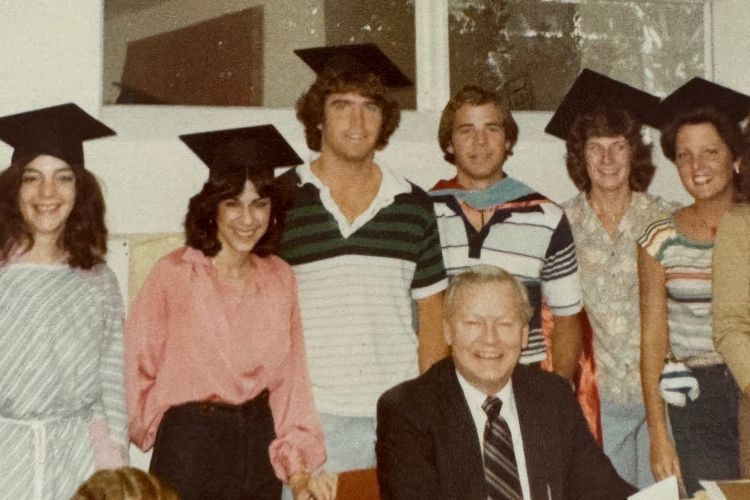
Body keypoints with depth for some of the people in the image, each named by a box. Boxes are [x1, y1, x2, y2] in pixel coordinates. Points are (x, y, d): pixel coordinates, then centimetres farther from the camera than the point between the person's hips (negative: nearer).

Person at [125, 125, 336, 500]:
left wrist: (298, 468, -4)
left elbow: (290, 381, 1)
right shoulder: (174, 274, -14)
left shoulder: (280, 279, 0)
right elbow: (137, 368, -7)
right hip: (189, 448, -4)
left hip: (259, 449, 4)